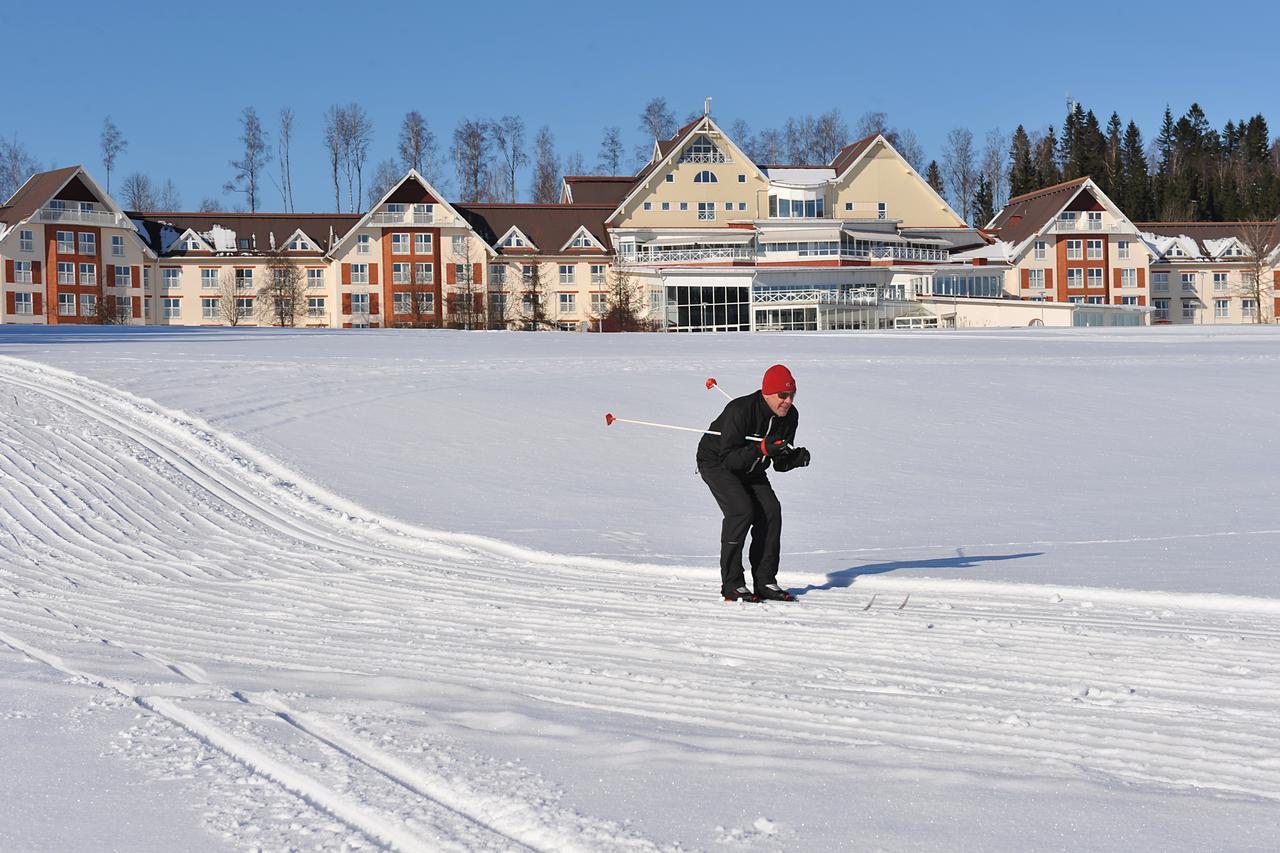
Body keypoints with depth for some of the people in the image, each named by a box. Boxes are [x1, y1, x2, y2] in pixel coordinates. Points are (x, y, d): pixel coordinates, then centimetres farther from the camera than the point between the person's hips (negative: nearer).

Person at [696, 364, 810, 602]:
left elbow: (780, 463, -5)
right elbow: (729, 457, -33)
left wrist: (796, 458, -27)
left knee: (771, 511, -11)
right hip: (716, 462, -7)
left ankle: (765, 581, -3)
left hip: (751, 469, 7)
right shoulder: (739, 411, -32)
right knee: (741, 510, -25)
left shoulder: (790, 416, -12)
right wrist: (762, 449, -46)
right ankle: (732, 584, -19)